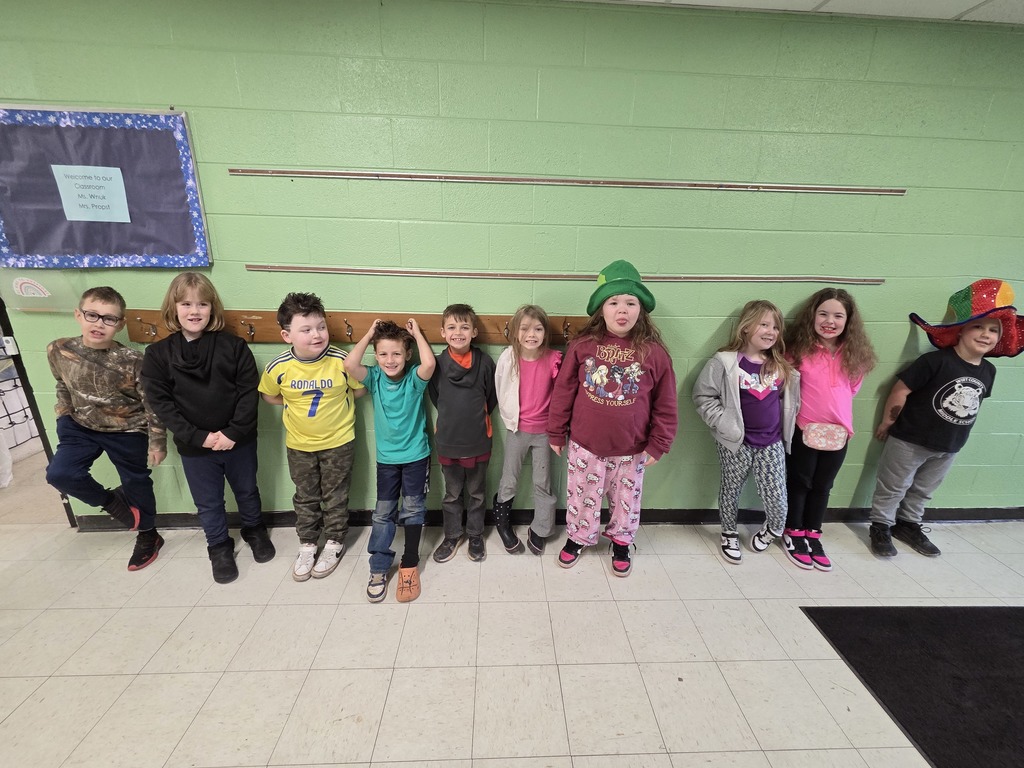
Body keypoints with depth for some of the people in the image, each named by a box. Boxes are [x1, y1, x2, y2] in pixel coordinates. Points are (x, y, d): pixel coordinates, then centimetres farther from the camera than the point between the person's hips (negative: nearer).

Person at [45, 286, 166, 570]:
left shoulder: (132, 361, -25)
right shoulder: (59, 351, -12)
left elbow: (152, 404, -16)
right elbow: (63, 386, 9)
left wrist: (157, 442, -12)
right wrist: (63, 417, 13)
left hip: (128, 432, -4)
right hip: (81, 426, 4)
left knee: (137, 485, 10)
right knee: (58, 474, -15)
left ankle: (148, 536, 34)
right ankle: (112, 501, 16)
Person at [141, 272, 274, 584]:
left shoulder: (233, 346, -9)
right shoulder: (158, 353, -5)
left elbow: (249, 391, -10)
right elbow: (160, 401, -8)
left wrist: (234, 432, -17)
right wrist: (197, 437, -16)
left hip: (239, 440, 0)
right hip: (194, 447, 1)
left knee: (247, 492, 19)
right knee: (208, 504, 16)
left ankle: (255, 530, 44)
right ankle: (219, 547, 38)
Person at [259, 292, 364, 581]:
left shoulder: (341, 361, -22)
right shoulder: (278, 367, -17)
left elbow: (360, 390, -5)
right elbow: (269, 396, 3)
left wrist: (335, 402, -8)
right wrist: (297, 403, -5)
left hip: (338, 442, -2)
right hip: (299, 445, 2)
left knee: (335, 497, 15)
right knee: (305, 498, 20)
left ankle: (334, 543, 36)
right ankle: (307, 545, 40)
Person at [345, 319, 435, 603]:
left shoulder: (414, 378, -14)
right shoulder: (374, 377, -7)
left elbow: (429, 363, -36)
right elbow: (350, 365, -25)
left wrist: (416, 332, -21)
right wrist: (369, 334, -16)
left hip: (416, 455, -2)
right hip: (386, 457, 2)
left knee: (413, 509, 9)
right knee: (383, 513, 11)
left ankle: (409, 565, 25)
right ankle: (379, 568, 26)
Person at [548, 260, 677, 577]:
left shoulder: (654, 352, -10)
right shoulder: (582, 346, -11)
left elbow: (665, 405, -3)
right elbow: (563, 391, -3)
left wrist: (658, 444, -1)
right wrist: (556, 433, 1)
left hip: (631, 449, 0)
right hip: (584, 444, 0)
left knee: (626, 499, 20)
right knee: (582, 497, 18)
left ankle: (621, 541, 46)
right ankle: (577, 537, 44)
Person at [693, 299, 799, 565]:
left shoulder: (781, 365, 4)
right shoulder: (726, 362, -13)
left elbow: (789, 399, 16)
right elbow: (703, 395, -11)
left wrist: (785, 426, 7)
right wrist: (724, 424, -15)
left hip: (772, 442, 4)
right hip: (735, 442, -3)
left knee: (776, 496, 4)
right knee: (731, 490, 13)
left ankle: (773, 529, 38)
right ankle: (729, 535, 37)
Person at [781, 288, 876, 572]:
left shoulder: (853, 354, 0)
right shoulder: (800, 349, -11)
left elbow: (852, 388, 12)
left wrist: (836, 410, 4)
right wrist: (796, 410, -8)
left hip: (839, 431, 4)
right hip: (804, 429, -3)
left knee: (822, 486, 16)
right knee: (799, 483, 11)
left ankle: (813, 535, 33)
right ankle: (793, 534, 28)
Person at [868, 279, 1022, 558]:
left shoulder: (988, 371, 0)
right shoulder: (936, 361, -21)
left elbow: (972, 402, 15)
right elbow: (901, 389, -19)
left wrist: (954, 433, 18)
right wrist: (887, 424, -11)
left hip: (949, 447, 7)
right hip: (910, 440, -6)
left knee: (923, 491, 23)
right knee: (893, 488, 7)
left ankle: (908, 524, 41)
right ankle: (880, 527, 23)